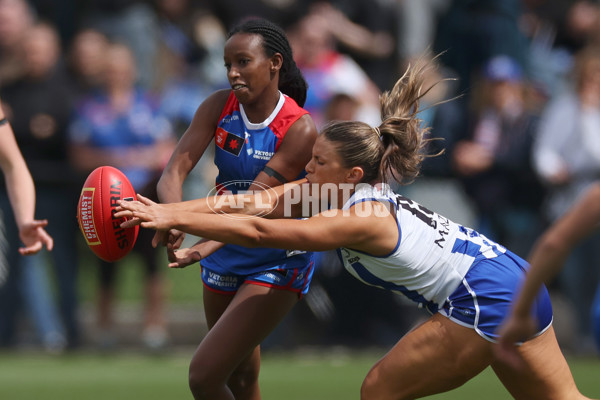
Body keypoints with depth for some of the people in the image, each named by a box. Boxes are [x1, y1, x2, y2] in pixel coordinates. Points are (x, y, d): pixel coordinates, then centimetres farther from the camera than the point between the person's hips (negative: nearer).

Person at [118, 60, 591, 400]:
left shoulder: (361, 219, -21)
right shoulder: (339, 192, 4)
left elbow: (258, 231, -26)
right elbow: (257, 202, -3)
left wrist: (175, 219, -24)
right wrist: (169, 211, -10)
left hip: (488, 303, -10)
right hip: (515, 285, 10)